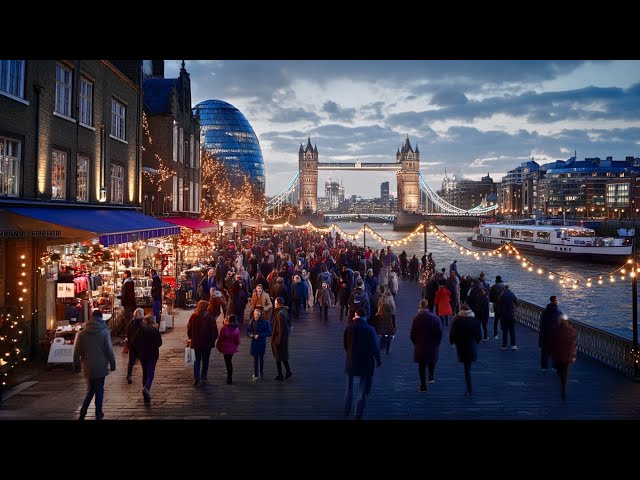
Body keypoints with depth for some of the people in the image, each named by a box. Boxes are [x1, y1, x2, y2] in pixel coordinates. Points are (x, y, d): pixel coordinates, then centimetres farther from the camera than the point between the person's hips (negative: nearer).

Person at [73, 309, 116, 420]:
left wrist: (76, 365, 15)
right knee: (99, 390, 9)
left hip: (88, 367, 3)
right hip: (100, 366, -3)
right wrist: (112, 364, 1)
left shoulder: (82, 333, 0)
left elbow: (76, 351, 4)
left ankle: (82, 413, 4)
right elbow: (109, 350, -9)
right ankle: (98, 414, 13)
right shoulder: (104, 332, -10)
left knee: (90, 390, 17)